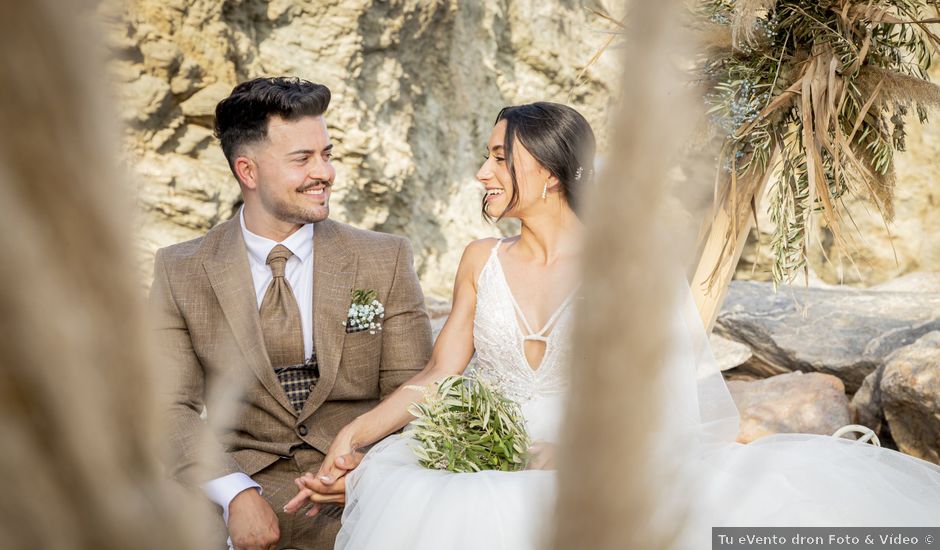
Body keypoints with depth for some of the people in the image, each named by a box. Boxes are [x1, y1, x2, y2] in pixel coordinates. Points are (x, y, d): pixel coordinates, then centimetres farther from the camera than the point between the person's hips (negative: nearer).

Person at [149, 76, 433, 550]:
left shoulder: (386, 261, 5)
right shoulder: (181, 272, 5)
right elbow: (170, 406, -2)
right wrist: (236, 494, -19)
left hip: (360, 488, 0)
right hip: (245, 477, 0)